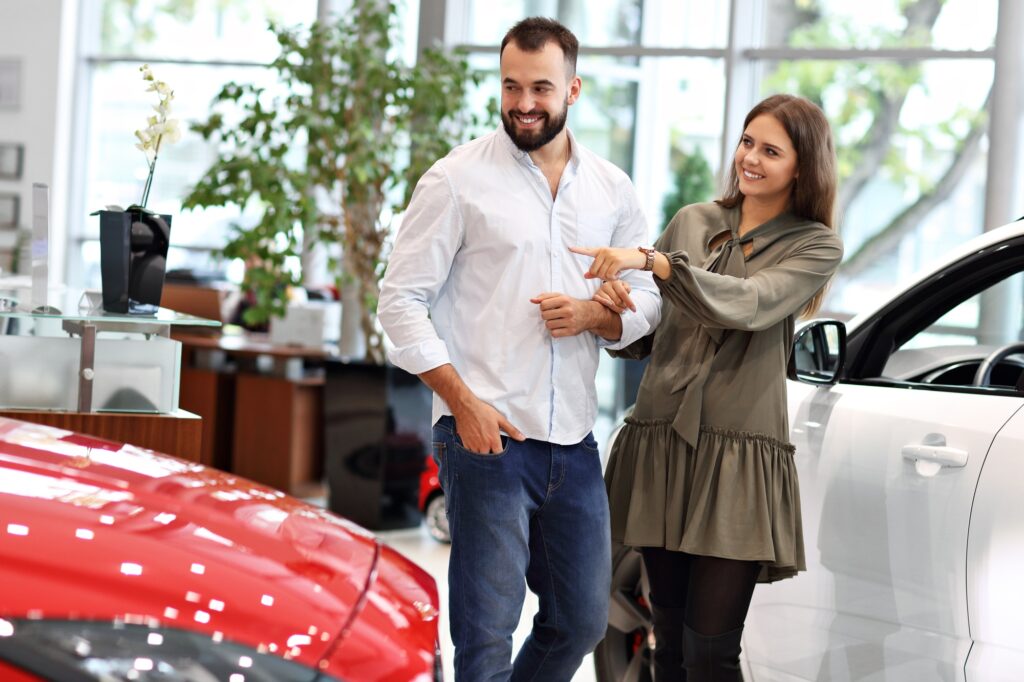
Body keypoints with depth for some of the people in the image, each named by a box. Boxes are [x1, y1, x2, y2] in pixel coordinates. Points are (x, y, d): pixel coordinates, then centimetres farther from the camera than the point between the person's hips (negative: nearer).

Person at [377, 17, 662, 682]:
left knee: (582, 620, 14)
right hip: (486, 433, -5)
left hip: (574, 445, 5)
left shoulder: (613, 190, 11)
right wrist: (463, 402, -13)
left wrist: (595, 314, -8)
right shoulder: (459, 178, -3)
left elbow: (647, 302, 15)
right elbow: (402, 299, -4)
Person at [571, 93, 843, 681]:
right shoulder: (692, 223, 13)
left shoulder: (815, 245, 2)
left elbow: (748, 305, -18)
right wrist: (615, 307, -7)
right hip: (660, 440, 4)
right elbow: (644, 339, 16)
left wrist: (650, 261, -26)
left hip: (736, 455, -4)